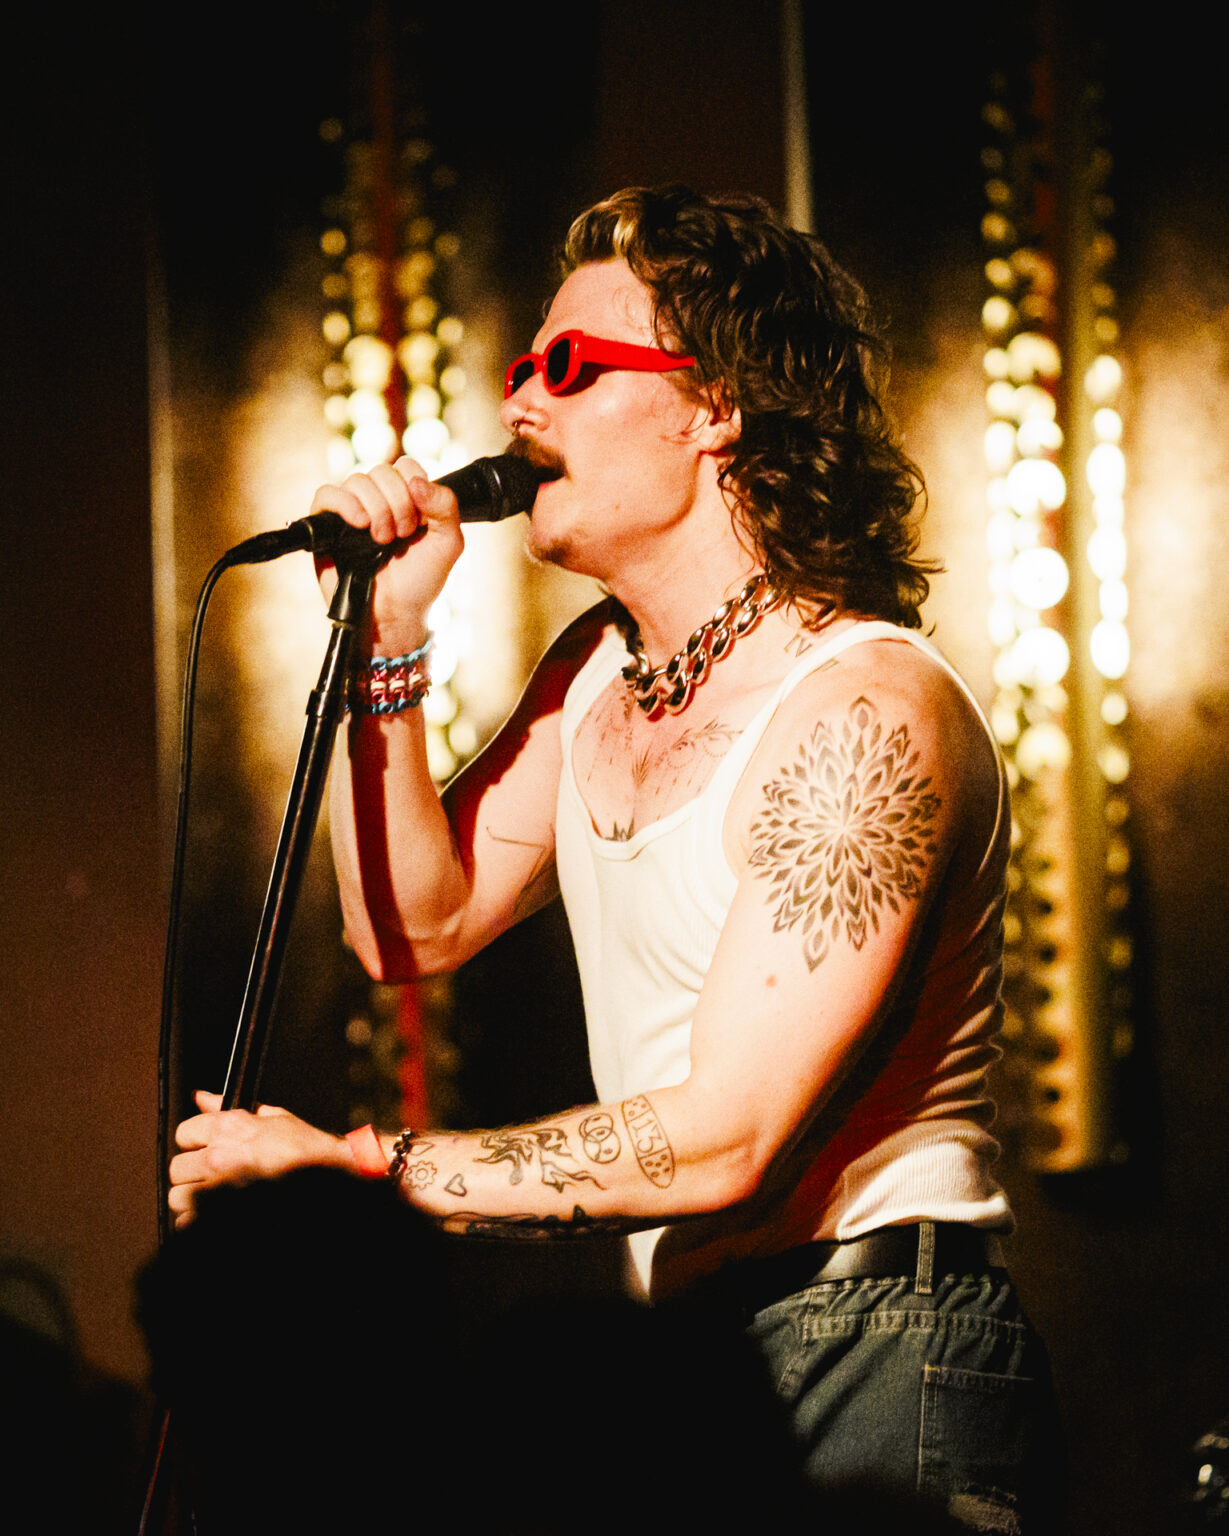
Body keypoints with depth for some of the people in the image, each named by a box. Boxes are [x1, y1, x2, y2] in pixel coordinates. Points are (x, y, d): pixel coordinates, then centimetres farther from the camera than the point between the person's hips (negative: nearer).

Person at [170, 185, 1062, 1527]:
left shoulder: (869, 711, -19)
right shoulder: (599, 667, 9)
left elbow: (722, 1144, -24)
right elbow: (415, 928, 13)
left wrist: (347, 1162, -20)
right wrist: (381, 646, 1)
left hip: (868, 1375, -8)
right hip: (682, 1342, 8)